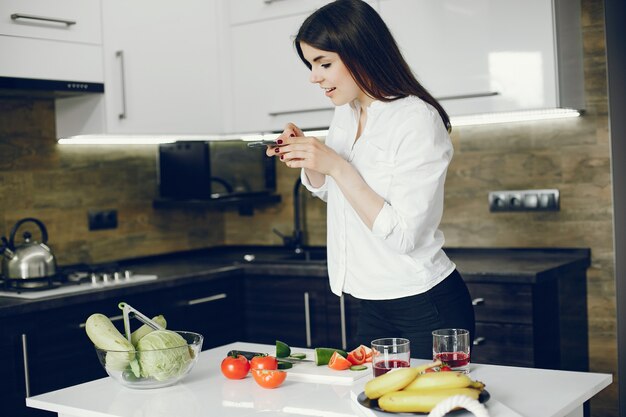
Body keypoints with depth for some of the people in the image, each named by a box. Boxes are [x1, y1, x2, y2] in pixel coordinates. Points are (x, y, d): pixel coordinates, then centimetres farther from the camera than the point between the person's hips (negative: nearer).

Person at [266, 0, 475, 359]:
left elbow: (403, 235, -25)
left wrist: (336, 165, -25)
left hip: (427, 308, -7)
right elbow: (327, 191, 21)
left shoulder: (418, 120, -19)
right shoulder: (346, 114, 4)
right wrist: (306, 158, 0)